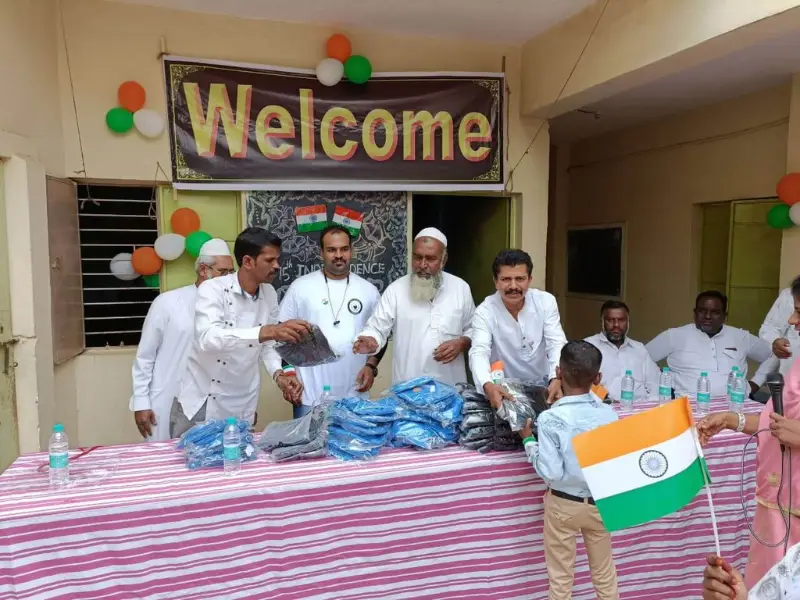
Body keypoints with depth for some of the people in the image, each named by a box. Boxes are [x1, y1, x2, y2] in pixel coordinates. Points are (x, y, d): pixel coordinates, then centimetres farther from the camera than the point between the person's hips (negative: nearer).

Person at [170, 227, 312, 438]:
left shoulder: (269, 294, -1)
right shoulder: (213, 289, -17)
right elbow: (208, 338, -35)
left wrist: (279, 374, -12)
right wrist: (267, 331, -46)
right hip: (199, 403, -4)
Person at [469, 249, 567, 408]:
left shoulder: (546, 301, -6)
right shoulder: (485, 311, -13)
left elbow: (557, 344, -12)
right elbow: (479, 352, -25)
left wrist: (557, 379, -32)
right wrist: (487, 385, -46)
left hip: (543, 385, 2)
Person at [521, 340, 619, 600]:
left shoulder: (550, 419, -23)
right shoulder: (609, 414, -12)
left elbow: (551, 472, -22)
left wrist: (529, 442, -10)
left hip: (563, 504, -3)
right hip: (600, 503, 3)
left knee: (561, 576, 17)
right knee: (604, 572, 23)